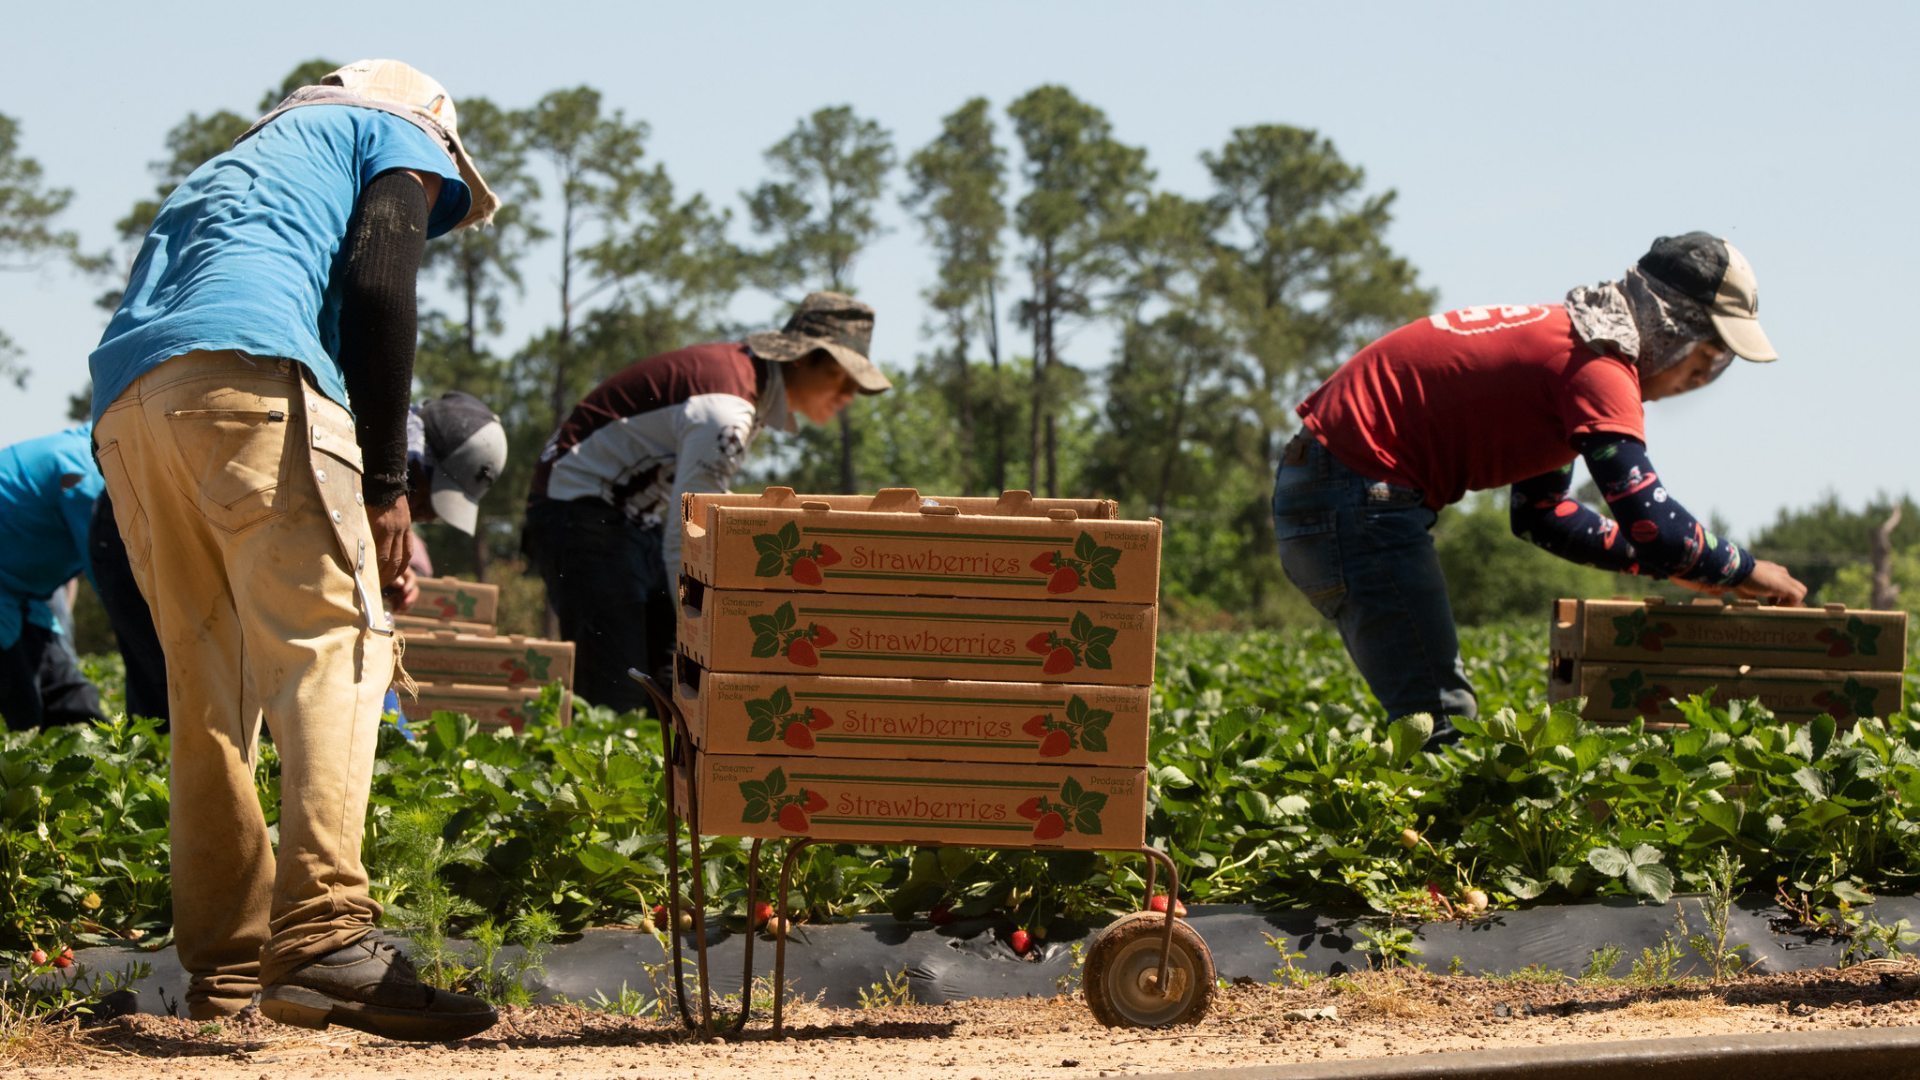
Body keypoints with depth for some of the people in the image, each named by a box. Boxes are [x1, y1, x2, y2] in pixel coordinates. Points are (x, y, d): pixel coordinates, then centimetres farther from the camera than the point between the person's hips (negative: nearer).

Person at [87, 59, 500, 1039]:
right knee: (334, 639, -14)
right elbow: (379, 290, 2)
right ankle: (324, 938, -30)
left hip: (122, 404, 7)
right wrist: (383, 482, -2)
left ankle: (224, 964, 12)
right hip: (243, 370, -7)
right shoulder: (402, 134, 22)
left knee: (206, 690, 12)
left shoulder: (231, 166, 41)